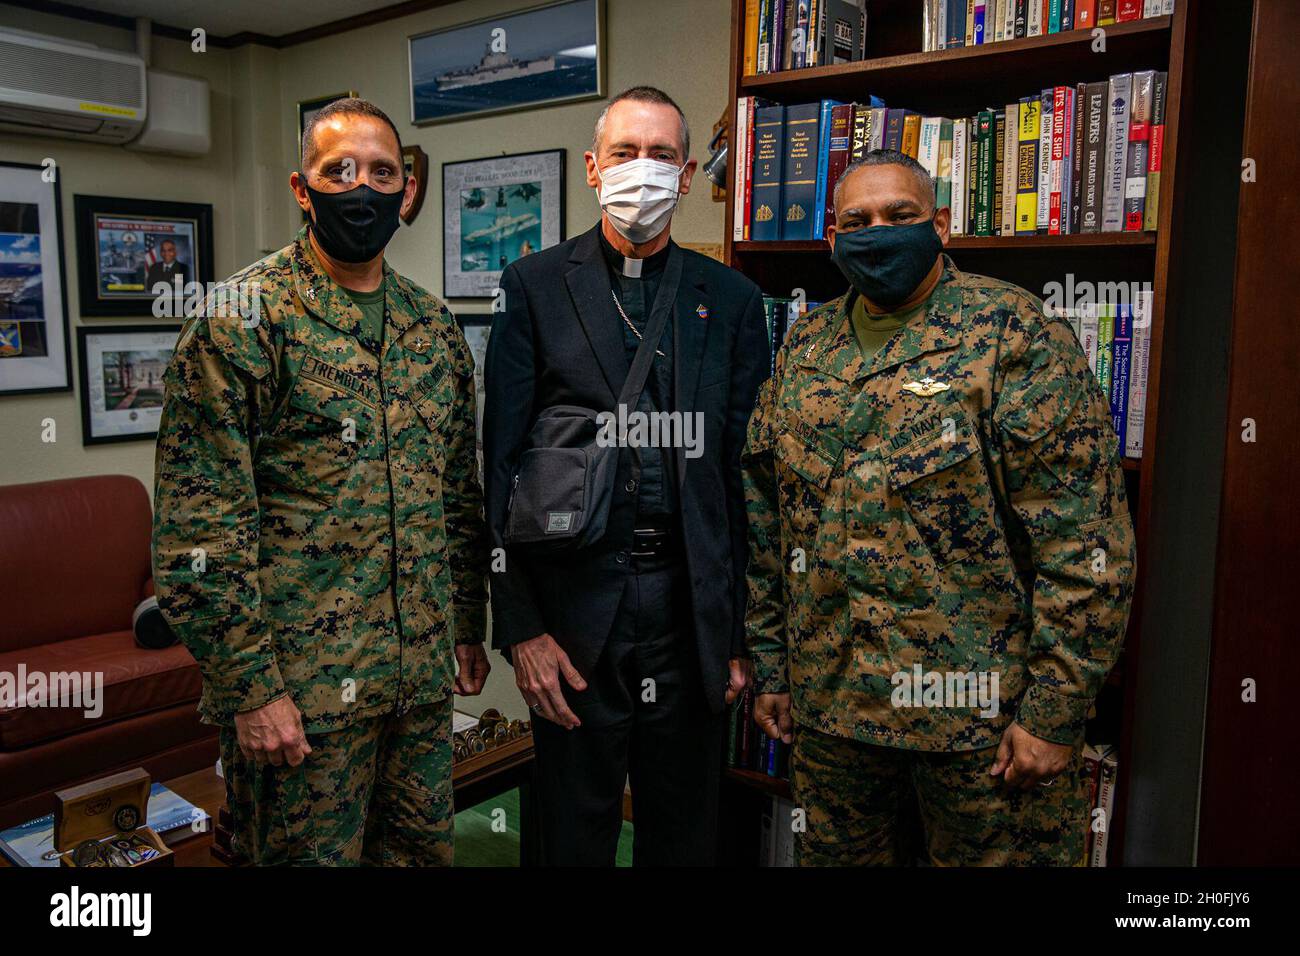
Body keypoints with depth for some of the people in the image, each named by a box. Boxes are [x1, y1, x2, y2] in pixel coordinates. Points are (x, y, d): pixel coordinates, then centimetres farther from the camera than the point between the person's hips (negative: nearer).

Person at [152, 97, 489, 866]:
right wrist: (250, 686, -15)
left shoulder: (434, 326, 9)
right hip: (301, 685, -5)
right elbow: (199, 525, -13)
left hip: (424, 675, 6)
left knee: (424, 848, 18)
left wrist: (469, 625, 14)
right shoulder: (242, 321, -9)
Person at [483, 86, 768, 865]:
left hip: (694, 611, 2)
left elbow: (747, 472, 4)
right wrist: (520, 626, -7)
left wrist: (743, 633, 2)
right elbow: (504, 464, -1)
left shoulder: (732, 299, 6)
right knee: (576, 833, 14)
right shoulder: (536, 286, 1)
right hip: (576, 608, -1)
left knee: (687, 831, 17)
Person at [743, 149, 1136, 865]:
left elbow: (1085, 536, -13)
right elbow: (766, 518, 11)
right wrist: (769, 666, 11)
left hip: (982, 718, -4)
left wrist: (1057, 710, -14)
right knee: (833, 854, 20)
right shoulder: (805, 346, 7)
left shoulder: (1012, 333, -8)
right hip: (827, 703, 5)